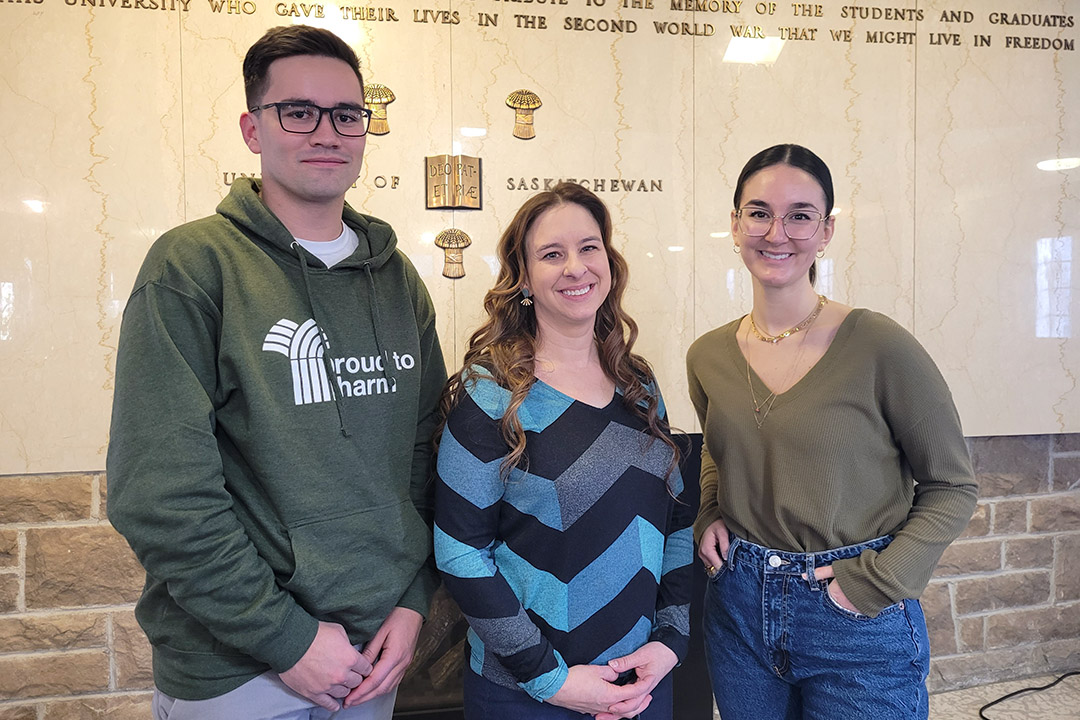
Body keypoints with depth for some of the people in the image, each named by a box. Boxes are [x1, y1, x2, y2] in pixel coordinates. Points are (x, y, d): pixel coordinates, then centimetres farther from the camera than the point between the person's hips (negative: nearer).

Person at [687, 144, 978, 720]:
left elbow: (951, 487, -6)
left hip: (858, 625, -4)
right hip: (738, 610, 4)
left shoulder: (878, 346, -14)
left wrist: (878, 579, -14)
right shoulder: (707, 356, -1)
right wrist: (707, 516, 0)